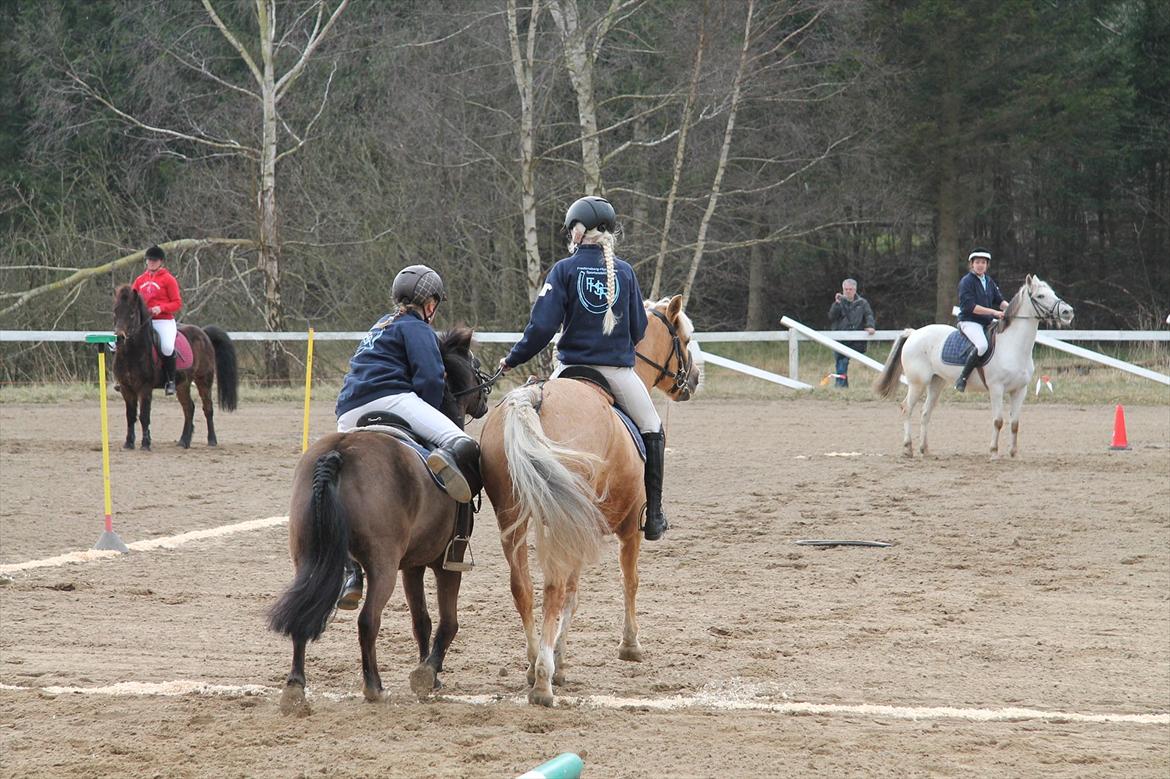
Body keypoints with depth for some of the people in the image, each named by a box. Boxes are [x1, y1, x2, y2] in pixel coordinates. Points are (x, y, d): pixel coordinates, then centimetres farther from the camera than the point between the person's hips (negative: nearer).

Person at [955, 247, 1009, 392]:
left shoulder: (989, 281, 15)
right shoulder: (966, 282, -8)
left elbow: (999, 301, 14)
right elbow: (970, 306, -17)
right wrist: (994, 312, -22)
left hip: (987, 322, 8)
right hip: (969, 322, -8)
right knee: (982, 345, -34)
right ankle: (962, 379, -26)